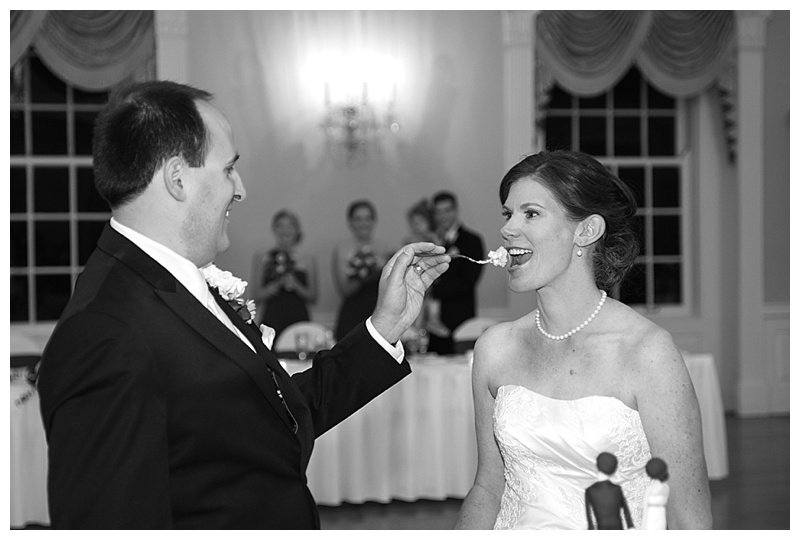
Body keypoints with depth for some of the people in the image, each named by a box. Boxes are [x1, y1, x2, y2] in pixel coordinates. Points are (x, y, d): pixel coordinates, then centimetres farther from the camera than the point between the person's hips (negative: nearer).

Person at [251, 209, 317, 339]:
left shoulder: (307, 259, 11)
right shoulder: (262, 258, 7)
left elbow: (313, 298, 9)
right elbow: (256, 297, 2)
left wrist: (296, 286, -7)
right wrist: (278, 283, -12)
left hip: (299, 319, 1)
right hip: (271, 321, -1)